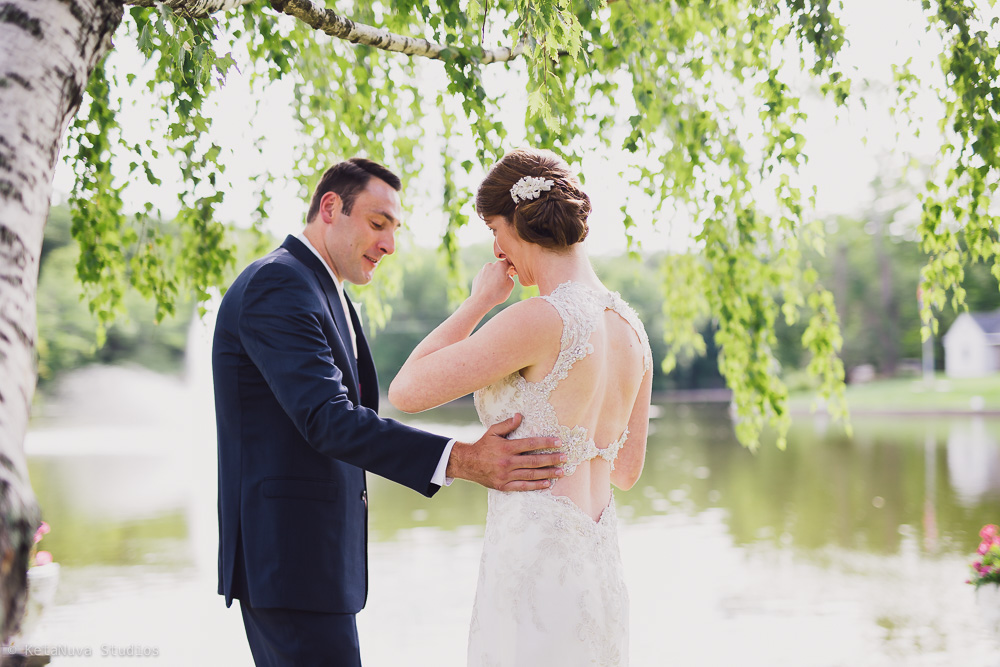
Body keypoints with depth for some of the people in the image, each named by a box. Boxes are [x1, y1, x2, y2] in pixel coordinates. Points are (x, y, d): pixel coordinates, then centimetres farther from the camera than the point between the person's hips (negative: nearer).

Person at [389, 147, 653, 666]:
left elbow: (406, 391, -11)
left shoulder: (539, 320, -17)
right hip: (599, 563, 8)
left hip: (535, 564, -8)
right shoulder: (630, 328, 7)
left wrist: (479, 302, -3)